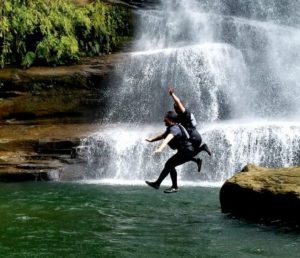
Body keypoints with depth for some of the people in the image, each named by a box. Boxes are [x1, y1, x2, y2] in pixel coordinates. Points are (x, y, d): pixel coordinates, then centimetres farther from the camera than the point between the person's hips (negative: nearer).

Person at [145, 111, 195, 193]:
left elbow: (167, 139, -41)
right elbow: (163, 135, 28)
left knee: (170, 165, -15)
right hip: (183, 151, 11)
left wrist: (160, 149, -54)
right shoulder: (170, 128, 10)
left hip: (187, 151, -11)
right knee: (168, 164, 17)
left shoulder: (174, 128, -23)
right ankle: (157, 183, 27)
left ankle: (175, 187, -5)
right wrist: (151, 140, 31)